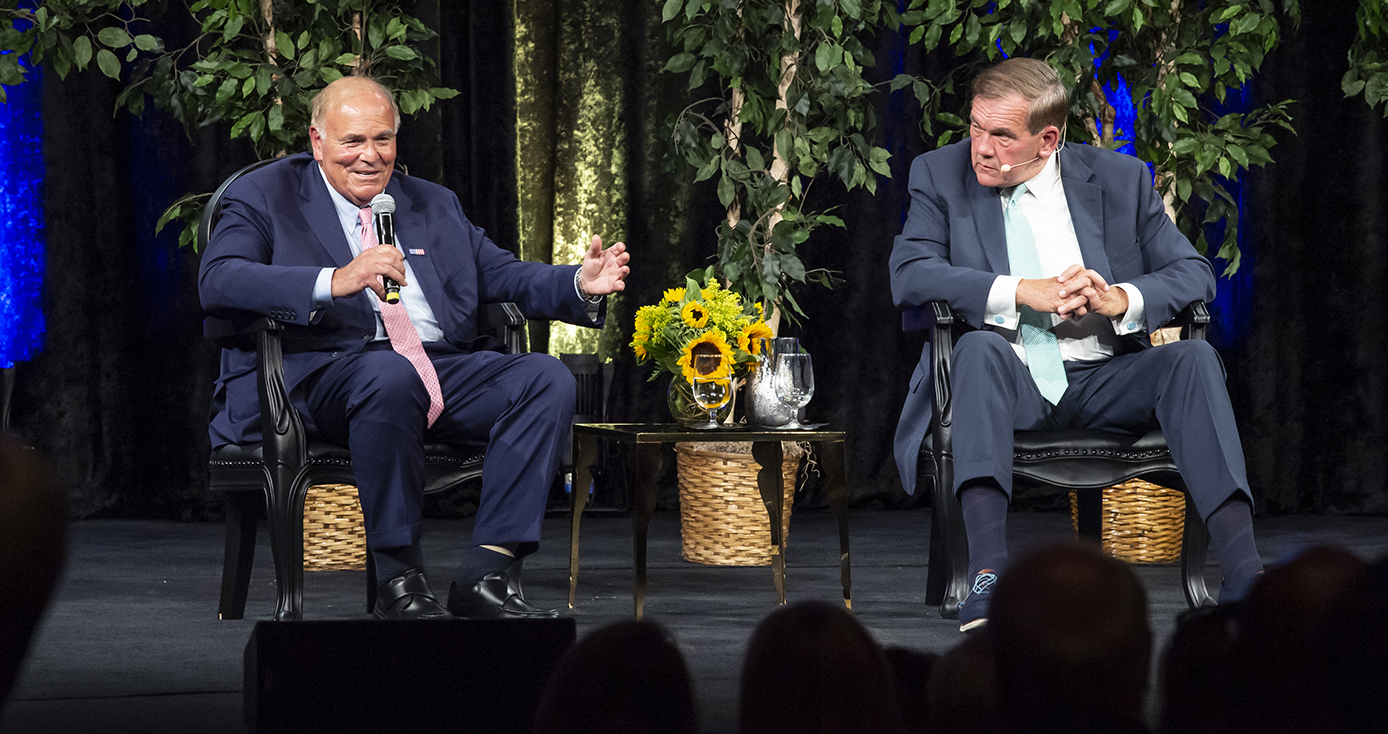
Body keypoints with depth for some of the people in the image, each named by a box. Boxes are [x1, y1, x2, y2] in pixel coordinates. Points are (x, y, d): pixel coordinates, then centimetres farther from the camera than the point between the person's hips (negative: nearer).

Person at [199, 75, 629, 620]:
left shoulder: (434, 206, 26)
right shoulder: (265, 198, 8)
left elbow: (505, 277, 21)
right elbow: (218, 282, -11)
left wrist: (581, 285, -2)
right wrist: (334, 281, -24)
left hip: (445, 371, 5)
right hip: (324, 373, -5)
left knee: (548, 377, -19)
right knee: (390, 375, -39)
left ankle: (486, 574, -24)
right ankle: (398, 581, -28)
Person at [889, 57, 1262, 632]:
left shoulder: (1119, 179, 8)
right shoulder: (942, 175, 5)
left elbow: (1194, 273, 5)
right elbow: (909, 276, -9)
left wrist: (1120, 299, -17)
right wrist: (1024, 292, -19)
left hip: (1101, 382, 1)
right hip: (1004, 382, -1)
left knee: (1193, 357, -26)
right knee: (979, 347, -35)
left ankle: (1243, 573, -39)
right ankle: (987, 573, -50)